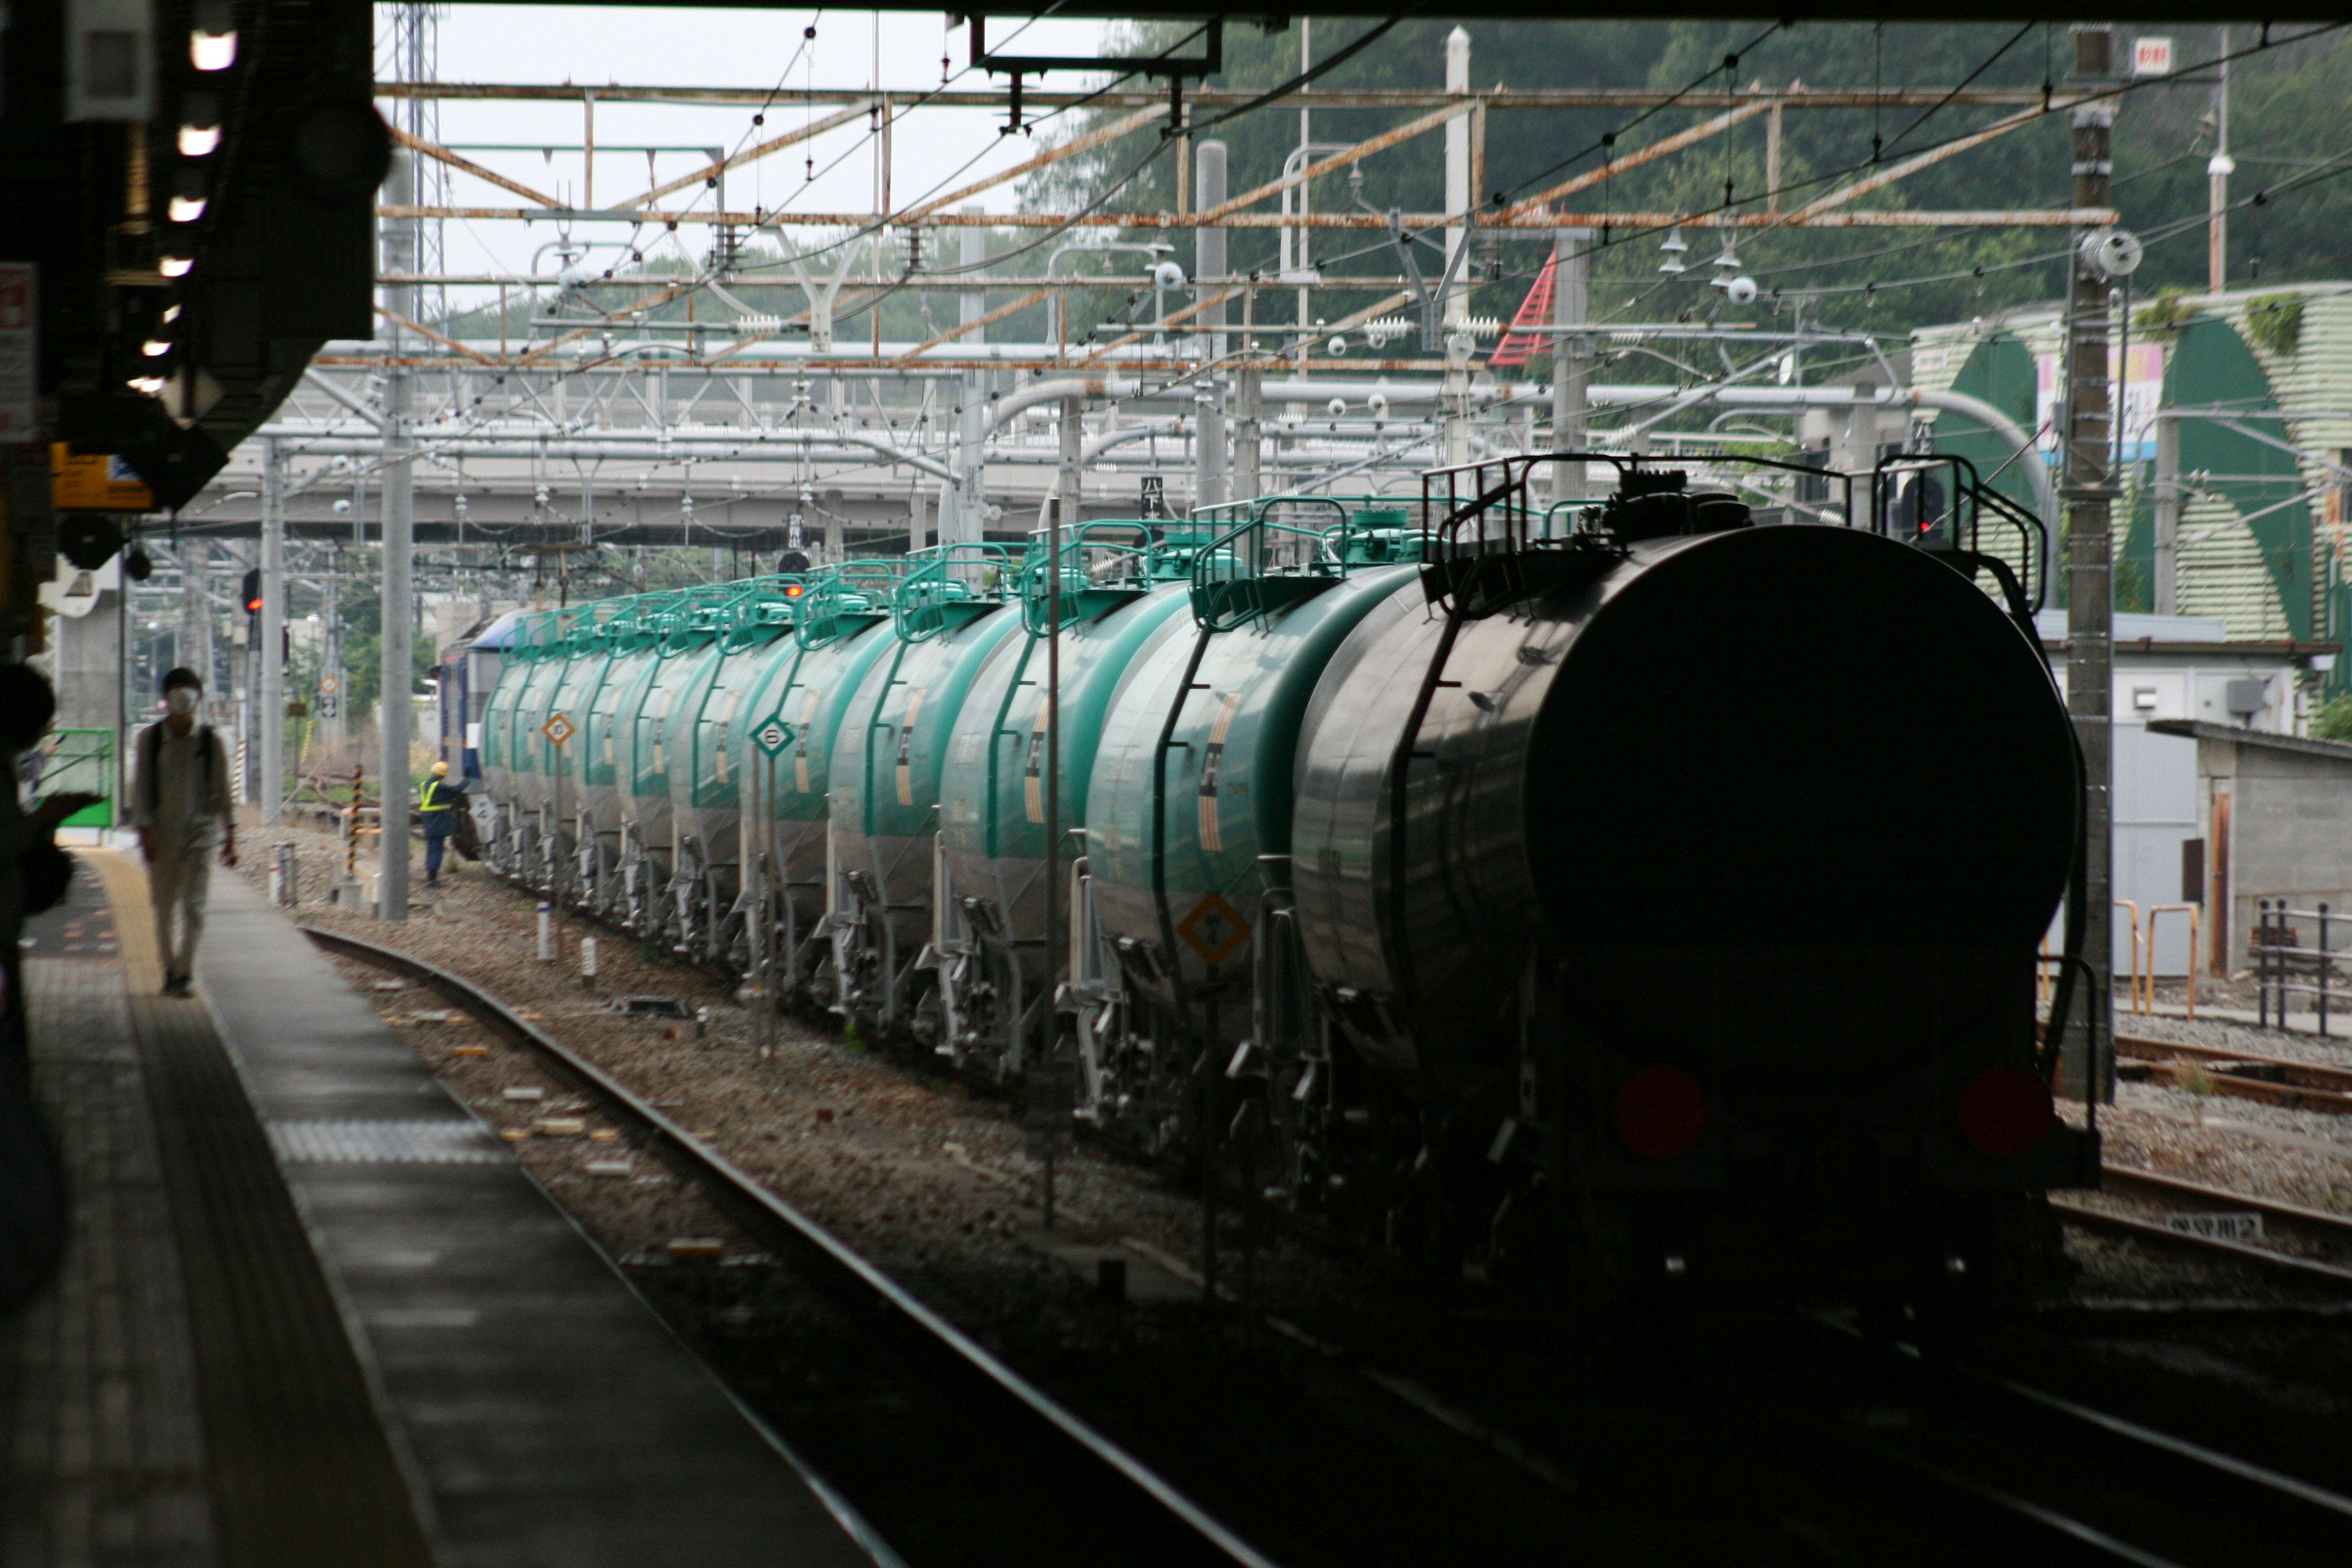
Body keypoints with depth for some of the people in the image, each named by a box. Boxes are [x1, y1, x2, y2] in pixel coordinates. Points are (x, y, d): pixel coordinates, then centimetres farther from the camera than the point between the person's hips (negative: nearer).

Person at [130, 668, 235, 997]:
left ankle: (183, 973, -6)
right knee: (163, 905, 4)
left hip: (199, 830, -1)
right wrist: (144, 829, -7)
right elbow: (141, 787, 2)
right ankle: (169, 970, 16)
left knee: (193, 905, -8)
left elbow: (221, 790, 6)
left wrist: (230, 834, 3)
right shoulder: (150, 738, 2)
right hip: (162, 831, 1)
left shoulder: (210, 742, 2)